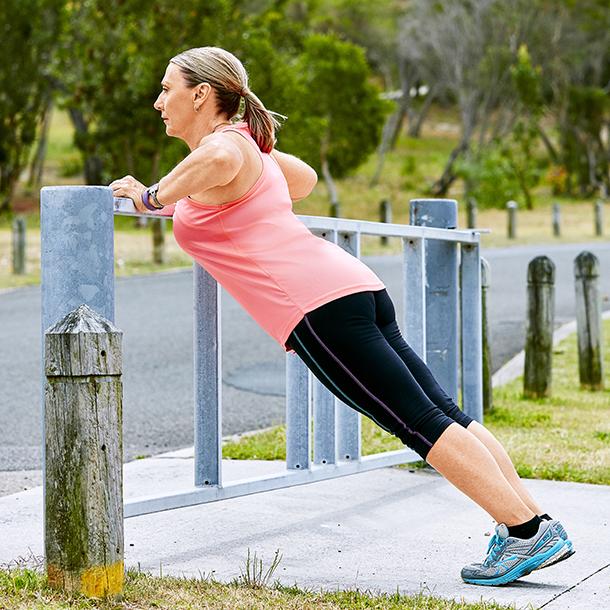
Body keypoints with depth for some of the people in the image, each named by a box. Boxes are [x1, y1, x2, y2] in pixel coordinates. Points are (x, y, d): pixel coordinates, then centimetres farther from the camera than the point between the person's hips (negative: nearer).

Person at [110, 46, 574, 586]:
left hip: (318, 308, -9)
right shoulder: (252, 148, 26)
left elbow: (218, 160, -29)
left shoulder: (224, 143, -2)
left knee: (423, 424, -9)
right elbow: (306, 178, 47)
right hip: (355, 285, 9)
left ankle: (525, 533, -9)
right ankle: (540, 524, 4)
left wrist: (154, 197, -15)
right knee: (444, 416, 5)